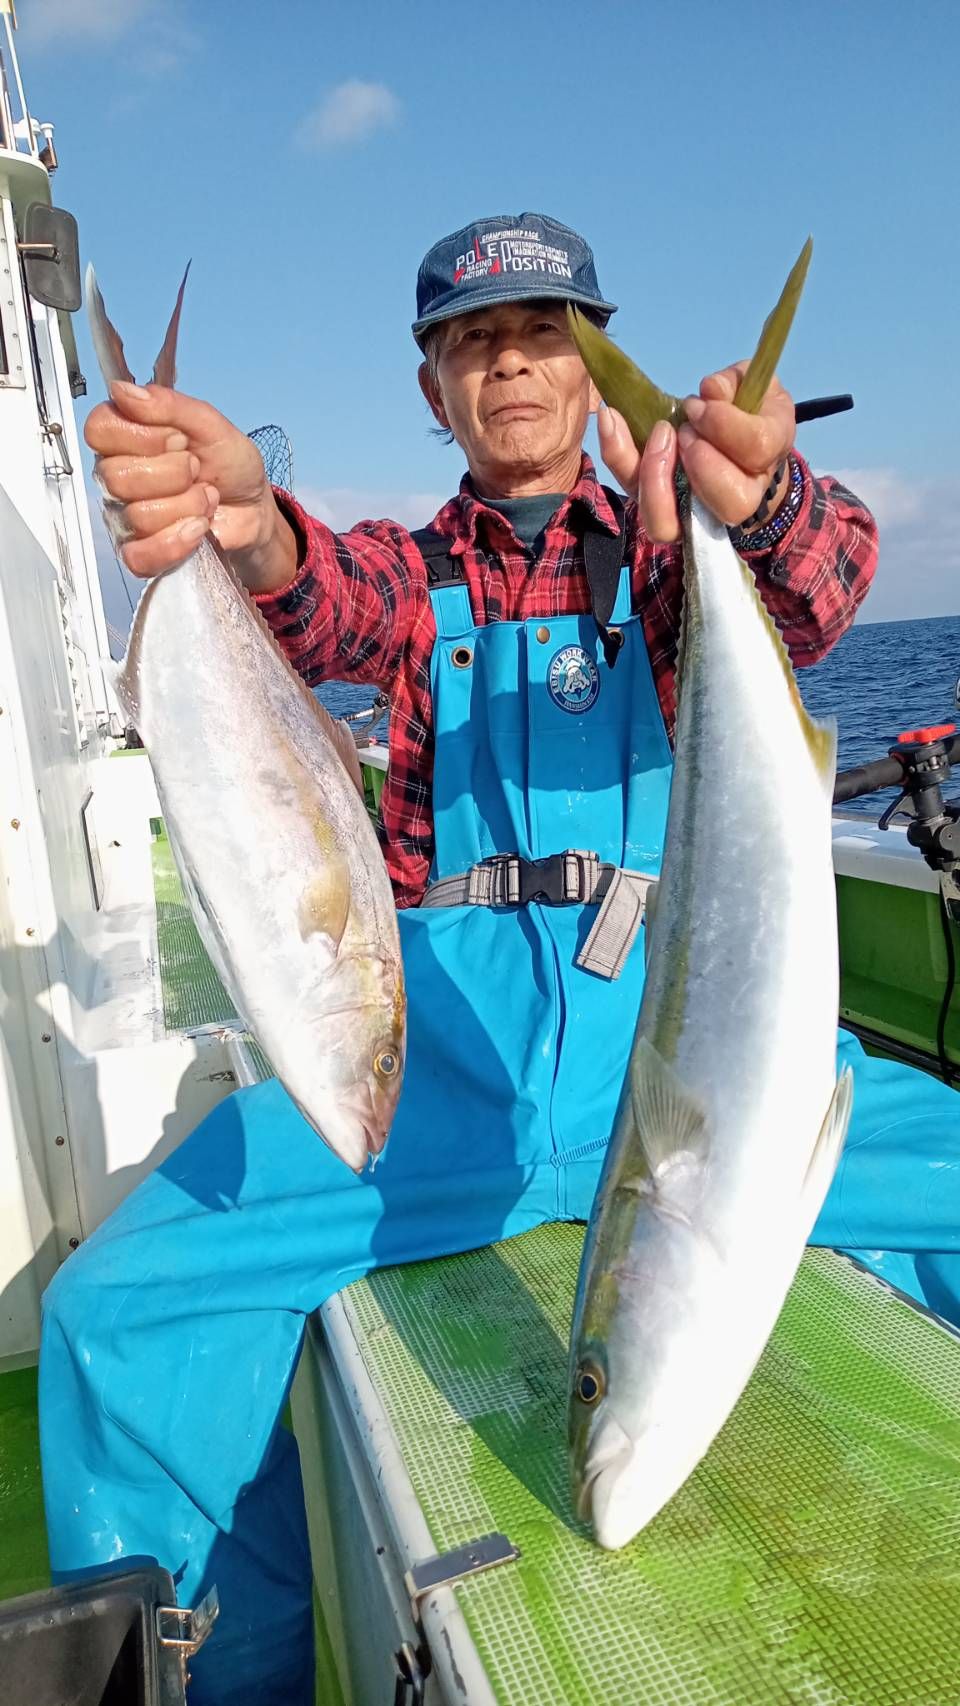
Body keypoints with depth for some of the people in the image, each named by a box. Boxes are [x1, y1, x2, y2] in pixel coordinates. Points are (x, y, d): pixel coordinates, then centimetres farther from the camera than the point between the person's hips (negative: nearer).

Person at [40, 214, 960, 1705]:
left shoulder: (663, 544, 13)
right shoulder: (414, 576, 15)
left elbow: (817, 592, -10)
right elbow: (330, 614, -9)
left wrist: (760, 502, -35)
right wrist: (248, 530, -34)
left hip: (677, 1018, 0)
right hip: (442, 1038, 1)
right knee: (118, 1303, -15)